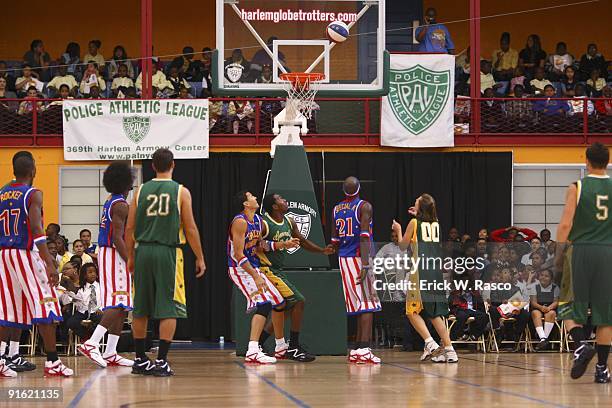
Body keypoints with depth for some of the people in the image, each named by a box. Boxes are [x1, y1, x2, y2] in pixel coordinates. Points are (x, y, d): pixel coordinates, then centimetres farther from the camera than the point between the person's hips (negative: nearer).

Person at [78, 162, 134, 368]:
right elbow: (117, 238, -20)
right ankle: (91, 344, -22)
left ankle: (110, 354, 9)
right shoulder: (121, 205, -14)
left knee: (120, 306, 10)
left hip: (106, 253, 10)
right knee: (118, 304, -14)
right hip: (115, 255, -10)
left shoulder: (109, 202, 17)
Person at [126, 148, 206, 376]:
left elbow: (129, 228, 7)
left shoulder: (141, 191, 7)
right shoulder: (181, 192, -1)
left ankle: (140, 360, 17)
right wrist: (200, 258, 4)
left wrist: (130, 257, 18)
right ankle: (161, 362, -6)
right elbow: (190, 229, -4)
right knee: (169, 309, 0)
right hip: (168, 253, -3)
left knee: (140, 308, 11)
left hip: (143, 251, 3)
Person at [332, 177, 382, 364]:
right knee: (368, 303, -4)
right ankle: (363, 350, -13)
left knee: (358, 304, 13)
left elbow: (335, 241, 13)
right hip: (358, 258, -6)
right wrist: (365, 264, -20)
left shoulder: (336, 209, 11)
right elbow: (364, 236, -16)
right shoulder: (364, 206, -7)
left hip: (343, 259, 6)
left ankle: (358, 351, 14)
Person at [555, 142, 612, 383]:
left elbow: (565, 224, -8)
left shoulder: (577, 188, -3)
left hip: (582, 249, -2)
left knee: (574, 308, 8)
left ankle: (580, 346, -17)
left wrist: (559, 253, 4)